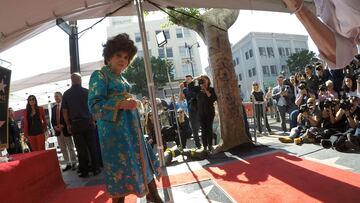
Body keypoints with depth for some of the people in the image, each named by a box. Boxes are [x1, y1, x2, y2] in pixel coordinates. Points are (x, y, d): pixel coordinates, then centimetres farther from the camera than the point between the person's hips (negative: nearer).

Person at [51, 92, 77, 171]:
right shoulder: (53, 108, 17)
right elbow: (52, 120, 16)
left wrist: (63, 125, -16)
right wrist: (54, 126, -3)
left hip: (66, 129, -6)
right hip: (58, 131, 6)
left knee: (70, 147, 1)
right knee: (63, 149, 7)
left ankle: (73, 163, 9)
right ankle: (68, 164, 14)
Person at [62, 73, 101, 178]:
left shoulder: (66, 94, 2)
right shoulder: (86, 91, -3)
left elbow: (64, 110, 4)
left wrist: (68, 124, 11)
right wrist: (93, 120, 8)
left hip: (75, 124, 1)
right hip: (87, 122, -1)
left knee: (81, 148, 6)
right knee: (92, 146, 6)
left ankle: (84, 171, 12)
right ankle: (95, 168, 11)